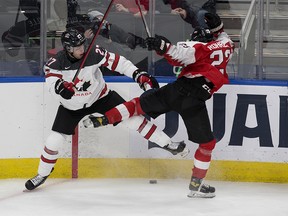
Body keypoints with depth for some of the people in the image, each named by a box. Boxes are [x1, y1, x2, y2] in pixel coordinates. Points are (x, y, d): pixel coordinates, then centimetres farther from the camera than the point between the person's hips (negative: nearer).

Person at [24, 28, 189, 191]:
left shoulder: (94, 53, -22)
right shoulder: (56, 63, -24)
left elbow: (117, 62, -16)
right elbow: (51, 82, -36)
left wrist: (139, 75, -23)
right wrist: (59, 87, -59)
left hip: (101, 97, 0)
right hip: (72, 107, 0)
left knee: (133, 118, -8)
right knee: (54, 140, -5)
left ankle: (168, 144, 4)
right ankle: (43, 174, 20)